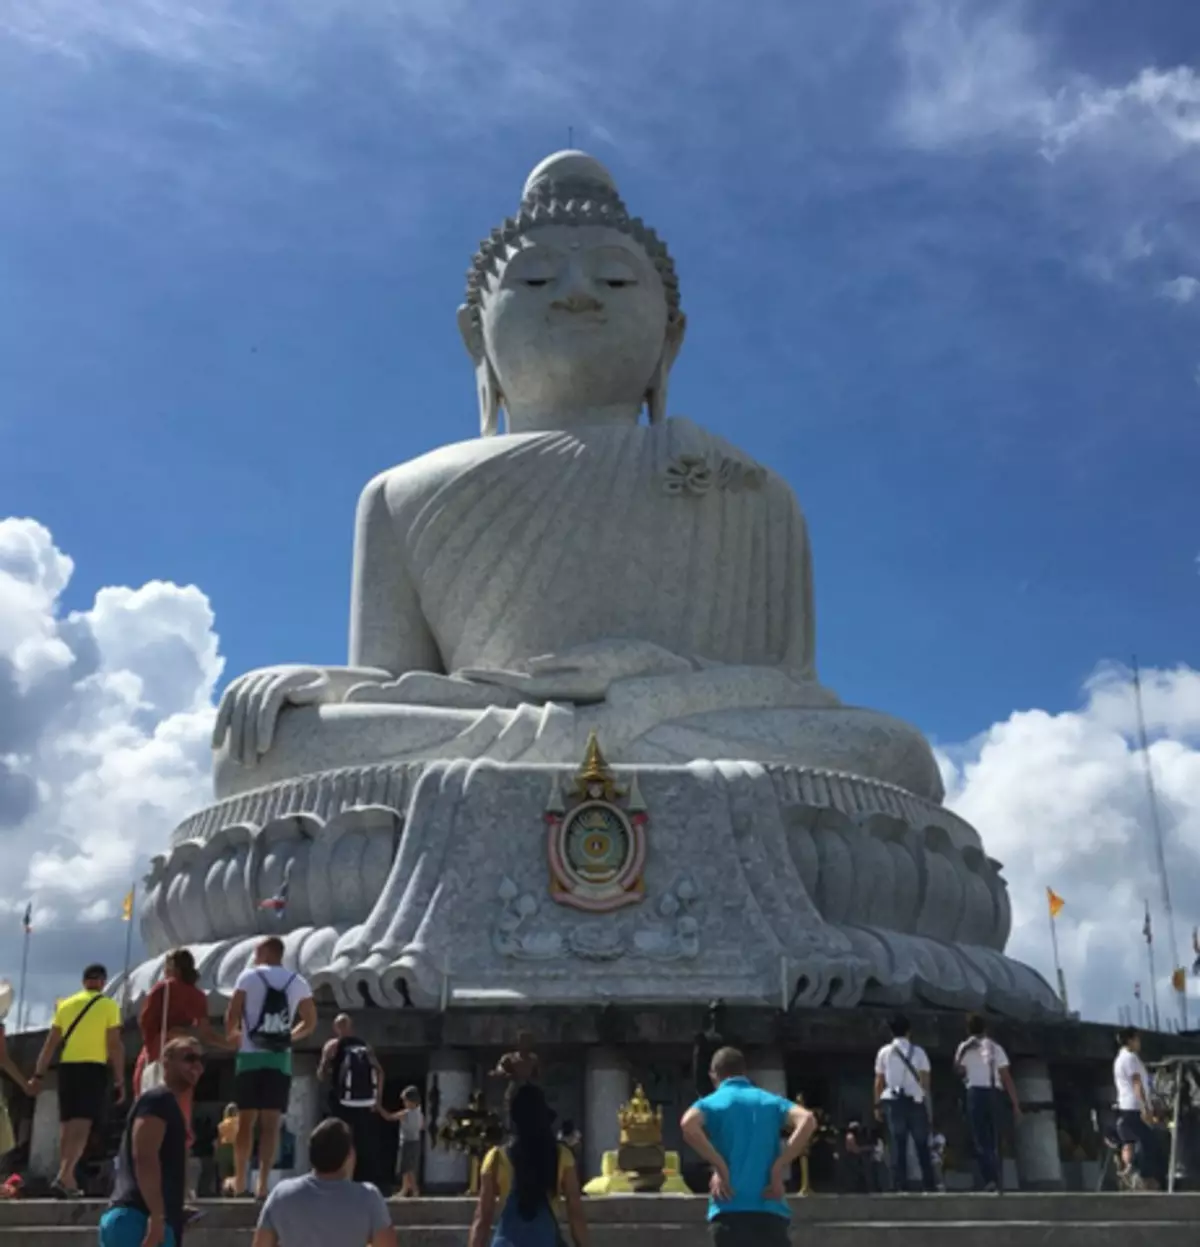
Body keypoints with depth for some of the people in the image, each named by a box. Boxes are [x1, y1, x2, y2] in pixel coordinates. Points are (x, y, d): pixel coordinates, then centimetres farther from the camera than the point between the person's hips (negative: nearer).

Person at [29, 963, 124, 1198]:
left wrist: (39, 1075, 11)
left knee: (67, 1123, 14)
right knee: (82, 1125, -8)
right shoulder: (109, 1006, -1)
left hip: (67, 1067, 4)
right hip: (93, 1068, -4)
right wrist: (120, 1080, -3)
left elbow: (51, 1043, 8)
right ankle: (63, 1178, -23)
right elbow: (115, 1046, -6)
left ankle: (68, 1180, 19)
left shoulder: (65, 1005, 11)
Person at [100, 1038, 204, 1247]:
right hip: (139, 1218, -10)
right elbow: (144, 1157, -19)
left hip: (134, 1219, 10)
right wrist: (157, 1215, -25)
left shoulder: (168, 1105, 26)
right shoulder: (158, 1100, -5)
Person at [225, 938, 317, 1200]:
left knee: (245, 1121, 8)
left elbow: (232, 1017, -4)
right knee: (271, 1124, 1)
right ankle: (263, 1183, -6)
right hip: (281, 1059, 2)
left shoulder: (249, 976, 0)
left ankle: (240, 1182, 14)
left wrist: (233, 1034, 15)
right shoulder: (298, 983, 9)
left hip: (251, 1056, -2)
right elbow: (310, 1023, 14)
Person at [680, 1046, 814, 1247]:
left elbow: (689, 1124, -16)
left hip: (729, 1212, -1)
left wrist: (720, 1168, -9)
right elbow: (807, 1120, -5)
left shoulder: (711, 1103, 8)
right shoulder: (770, 1101, 15)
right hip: (771, 1211, 2)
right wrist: (778, 1169, -5)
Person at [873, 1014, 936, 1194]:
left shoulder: (884, 1052, 3)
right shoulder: (917, 1051, 2)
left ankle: (901, 1186, -4)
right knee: (922, 1145, 8)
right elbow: (925, 1080, -2)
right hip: (915, 1101, 0)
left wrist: (878, 1105, 8)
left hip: (892, 1101, 0)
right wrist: (927, 1102, 4)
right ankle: (929, 1185, 5)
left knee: (898, 1145, 2)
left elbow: (879, 1081, 2)